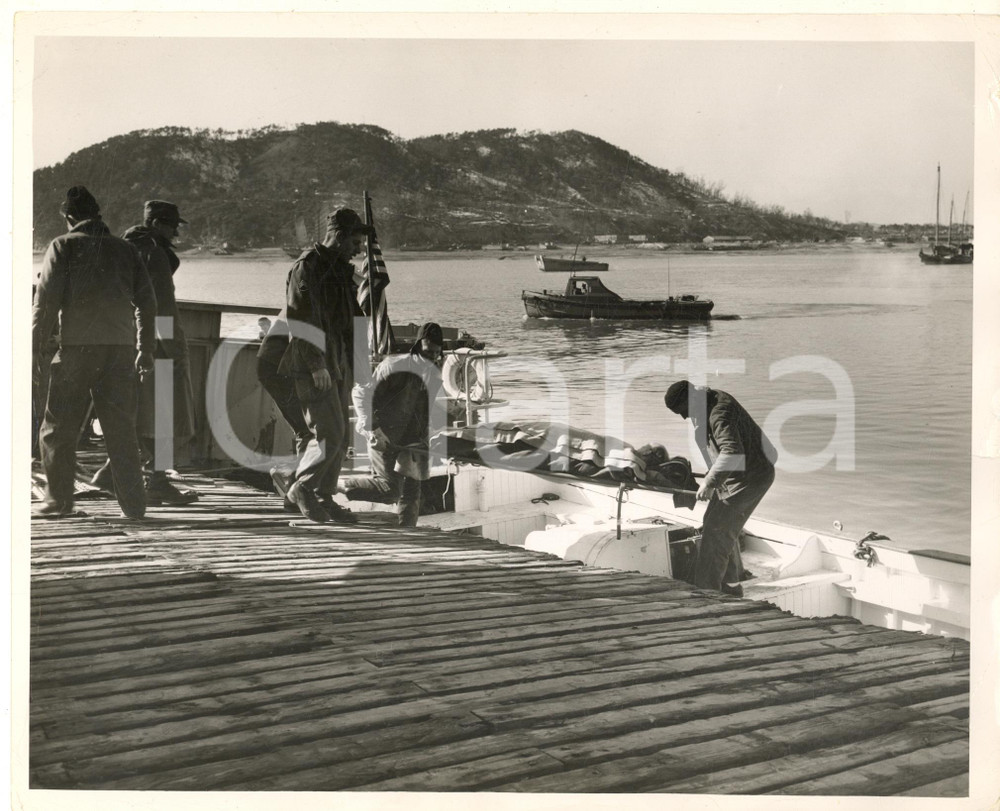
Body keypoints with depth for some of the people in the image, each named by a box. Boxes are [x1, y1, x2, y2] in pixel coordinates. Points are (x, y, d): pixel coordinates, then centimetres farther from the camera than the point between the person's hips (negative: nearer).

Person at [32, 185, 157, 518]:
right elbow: (147, 301, 12)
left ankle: (58, 500, 9)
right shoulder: (126, 249, 14)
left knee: (58, 428, 8)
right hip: (121, 347, 3)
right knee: (121, 429, 7)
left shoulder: (64, 246, 4)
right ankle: (133, 504, 4)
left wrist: (34, 350, -2)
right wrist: (145, 349, 19)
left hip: (77, 346, -3)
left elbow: (46, 300, -4)